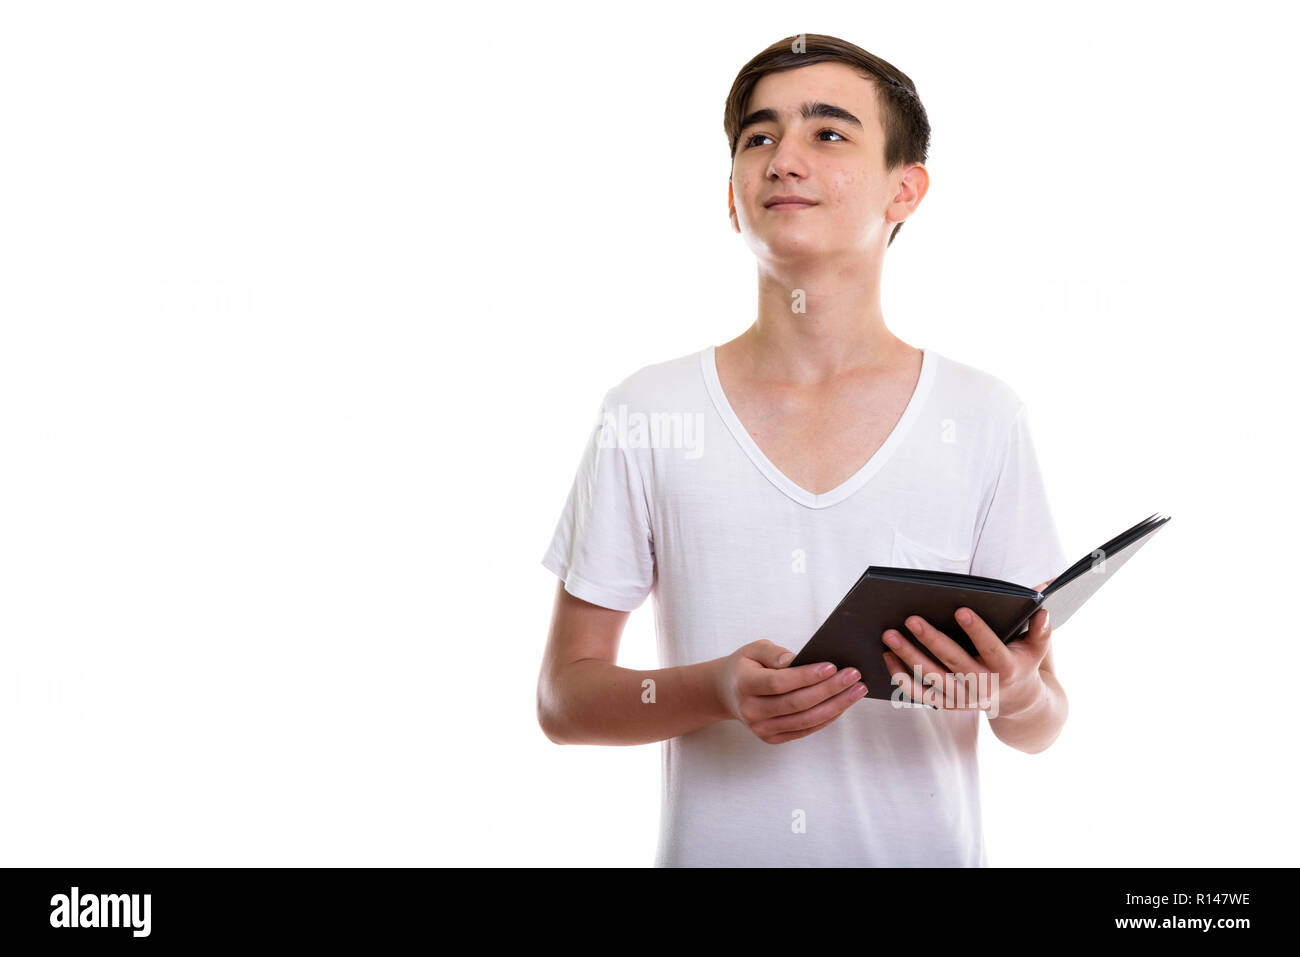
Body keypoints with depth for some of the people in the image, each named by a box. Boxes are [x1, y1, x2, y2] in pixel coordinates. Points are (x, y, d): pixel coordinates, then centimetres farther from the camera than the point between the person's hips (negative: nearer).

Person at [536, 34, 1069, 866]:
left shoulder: (985, 420, -3)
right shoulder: (644, 415, -4)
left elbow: (1044, 727, 2)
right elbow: (563, 696, -1)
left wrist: (1015, 694, -20)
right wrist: (716, 692, -18)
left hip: (926, 852, 0)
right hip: (711, 850, 0)